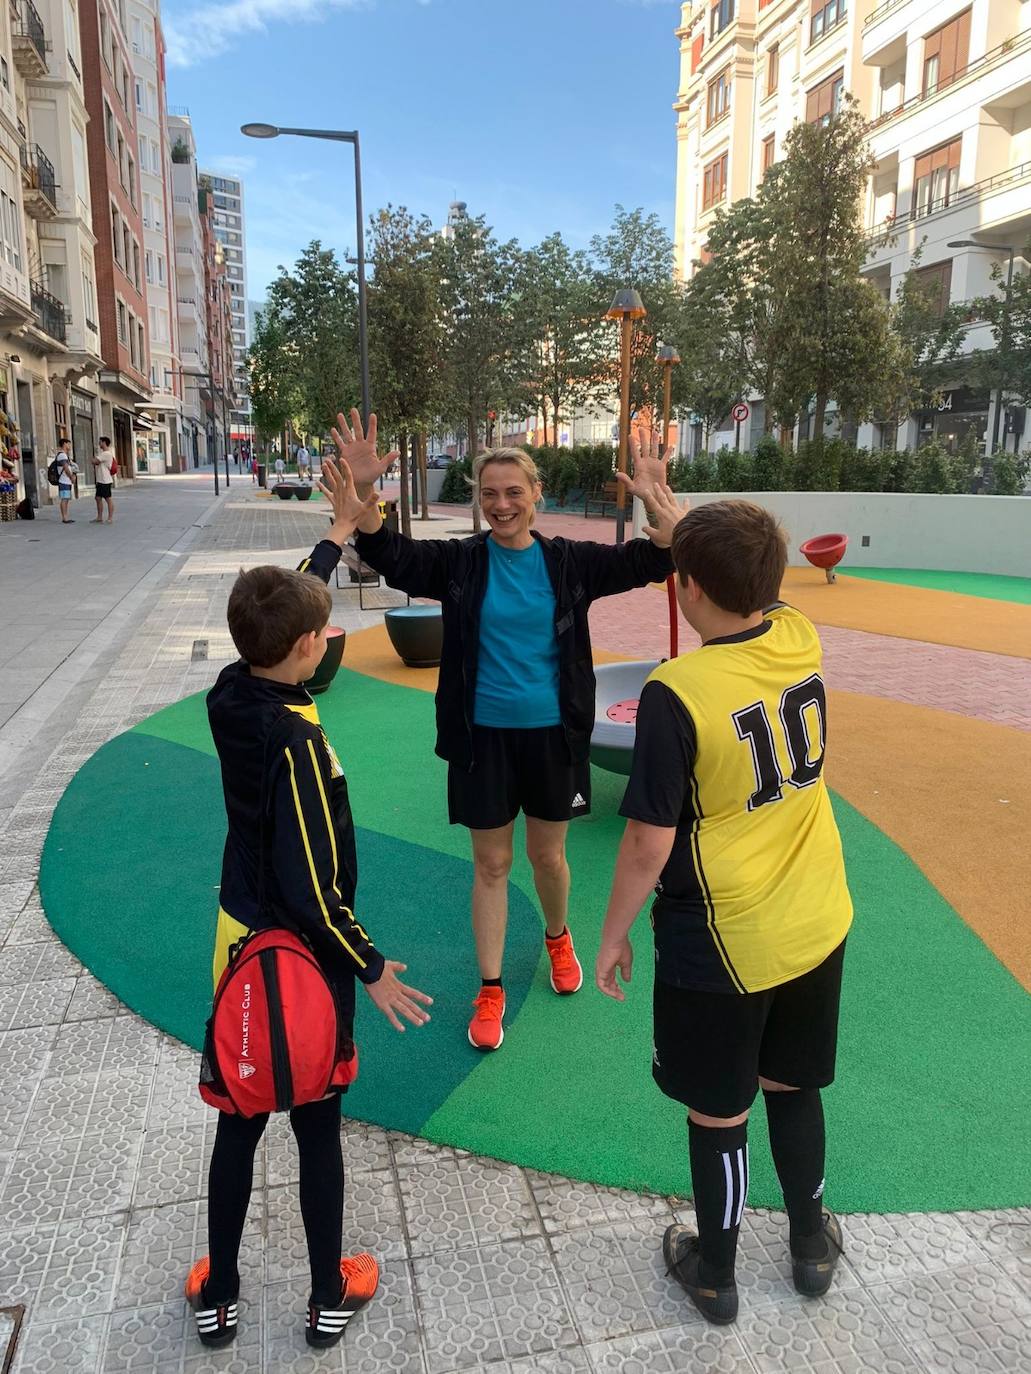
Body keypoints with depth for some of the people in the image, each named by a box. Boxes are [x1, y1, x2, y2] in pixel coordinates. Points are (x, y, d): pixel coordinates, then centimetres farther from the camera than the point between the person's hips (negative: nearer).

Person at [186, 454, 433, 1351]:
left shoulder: (232, 695, -8)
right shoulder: (295, 740, -29)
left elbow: (287, 606, 10)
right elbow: (311, 889, -26)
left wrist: (342, 529, 20)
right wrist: (372, 969, -14)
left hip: (240, 940, 7)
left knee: (239, 1121, 21)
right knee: (317, 1128, 13)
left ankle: (218, 1296, 39)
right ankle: (330, 1298, 35)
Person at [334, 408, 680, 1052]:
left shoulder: (568, 561, -2)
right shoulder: (460, 562, -5)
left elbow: (652, 562, -5)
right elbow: (389, 555, -17)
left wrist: (656, 499, -22)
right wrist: (361, 492, -33)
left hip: (554, 734, 1)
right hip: (483, 736, -1)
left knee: (549, 855, 16)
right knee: (491, 864, 9)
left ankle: (558, 938, 48)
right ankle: (491, 990, 25)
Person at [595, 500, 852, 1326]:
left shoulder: (676, 693, -25)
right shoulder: (801, 641, -8)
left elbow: (650, 844, -20)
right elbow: (757, 601, 17)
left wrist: (614, 934, -5)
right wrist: (687, 528, 19)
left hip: (720, 946, -6)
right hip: (818, 927, 6)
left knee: (719, 1116, 16)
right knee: (794, 1087, 27)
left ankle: (715, 1275, 40)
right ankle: (812, 1245, 48)